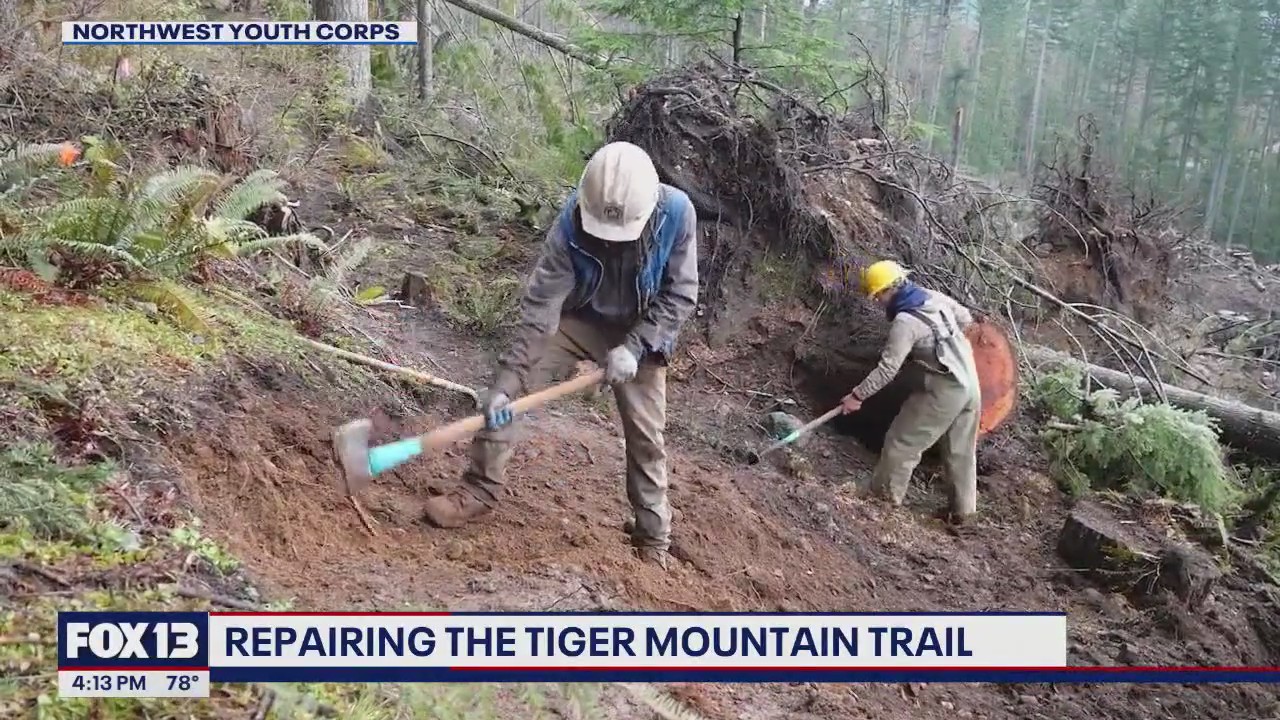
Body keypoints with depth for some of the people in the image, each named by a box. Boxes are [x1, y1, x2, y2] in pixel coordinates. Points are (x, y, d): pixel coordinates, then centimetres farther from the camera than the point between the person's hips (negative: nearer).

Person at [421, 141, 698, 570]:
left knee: (646, 435, 1)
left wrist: (635, 346, -28)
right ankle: (481, 488, 3)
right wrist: (508, 380, -32)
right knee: (504, 388, -12)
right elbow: (540, 305, -28)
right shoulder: (572, 222, -28)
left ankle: (654, 538, 19)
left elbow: (680, 294, -19)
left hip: (641, 334, -1)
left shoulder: (676, 212, -29)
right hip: (578, 319, 1)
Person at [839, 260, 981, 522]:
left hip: (945, 391, -8)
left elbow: (887, 369, -19)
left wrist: (857, 395, -12)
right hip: (971, 385, 8)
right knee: (961, 452, 18)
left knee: (902, 441, 6)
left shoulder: (905, 322, -19)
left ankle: (885, 495, 17)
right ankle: (963, 509, 27)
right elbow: (965, 318, 19)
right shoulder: (934, 297, 5)